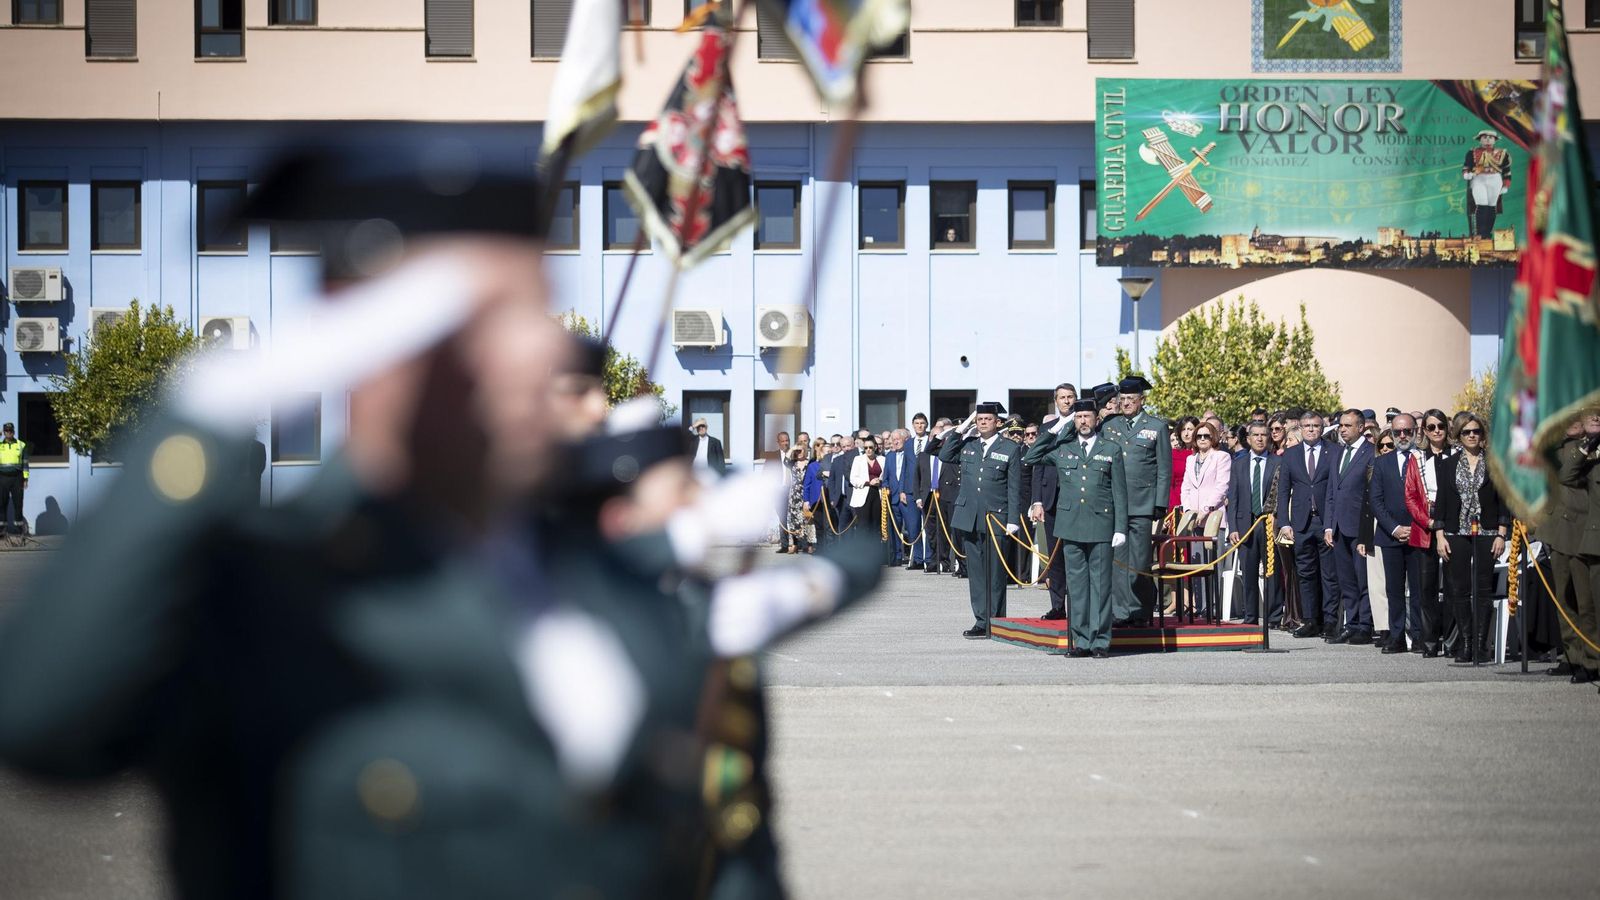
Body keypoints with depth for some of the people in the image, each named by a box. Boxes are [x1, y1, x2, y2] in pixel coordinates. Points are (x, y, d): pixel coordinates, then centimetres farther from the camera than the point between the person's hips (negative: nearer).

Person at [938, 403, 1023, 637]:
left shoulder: (1010, 449, 1)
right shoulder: (966, 444, 13)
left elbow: (1014, 488, -1)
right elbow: (944, 456, 2)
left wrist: (1013, 521, -7)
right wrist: (960, 430, 1)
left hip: (996, 519, -4)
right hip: (969, 518, 4)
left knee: (995, 574, -1)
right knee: (976, 572, 7)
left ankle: (995, 622, 6)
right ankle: (981, 621, 12)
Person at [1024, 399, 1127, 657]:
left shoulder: (1112, 449, 7)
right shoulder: (1062, 449, 13)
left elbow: (1120, 492, 5)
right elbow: (1032, 458, 12)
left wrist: (1121, 528, -2)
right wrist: (1053, 430, 8)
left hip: (1101, 525, -2)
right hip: (1071, 526, 3)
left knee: (1100, 584, -2)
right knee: (1076, 584, 5)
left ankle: (1100, 641, 2)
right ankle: (1081, 641, 9)